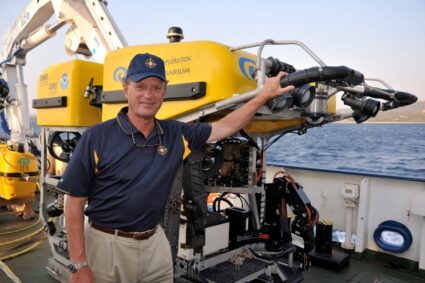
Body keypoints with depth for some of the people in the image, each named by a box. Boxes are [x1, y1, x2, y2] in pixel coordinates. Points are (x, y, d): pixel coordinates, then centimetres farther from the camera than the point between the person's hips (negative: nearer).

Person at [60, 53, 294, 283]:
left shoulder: (175, 134, -1)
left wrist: (264, 95, 7)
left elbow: (225, 127, 6)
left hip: (155, 243, 3)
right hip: (106, 244, -3)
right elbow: (74, 201, -10)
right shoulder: (97, 137, -11)